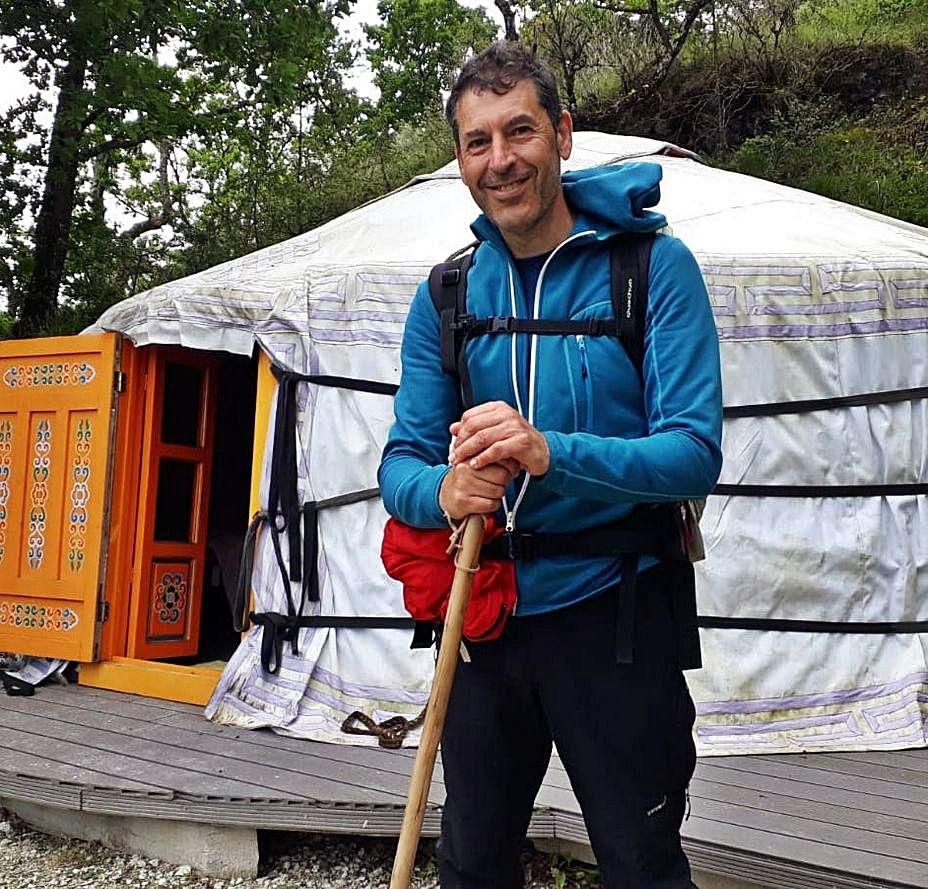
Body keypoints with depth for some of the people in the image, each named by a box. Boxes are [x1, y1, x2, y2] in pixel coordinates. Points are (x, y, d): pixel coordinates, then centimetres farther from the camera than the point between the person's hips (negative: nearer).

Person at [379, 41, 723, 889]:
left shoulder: (655, 264, -10)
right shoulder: (445, 294, 1)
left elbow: (695, 454, -18)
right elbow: (403, 461, 0)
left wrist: (551, 453, -33)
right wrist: (441, 493, -24)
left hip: (613, 616, -4)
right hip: (484, 617, 4)